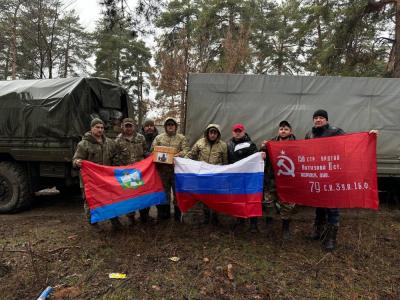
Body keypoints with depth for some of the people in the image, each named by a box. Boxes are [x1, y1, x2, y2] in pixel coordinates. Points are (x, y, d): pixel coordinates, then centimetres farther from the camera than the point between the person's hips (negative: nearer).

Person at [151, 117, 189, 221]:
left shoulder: (181, 138, 5)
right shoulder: (159, 137, 9)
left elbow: (185, 151, -3)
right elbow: (153, 150, 8)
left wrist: (177, 155, -20)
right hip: (163, 168, 2)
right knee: (164, 190, 12)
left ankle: (178, 213, 22)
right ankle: (165, 213, 27)